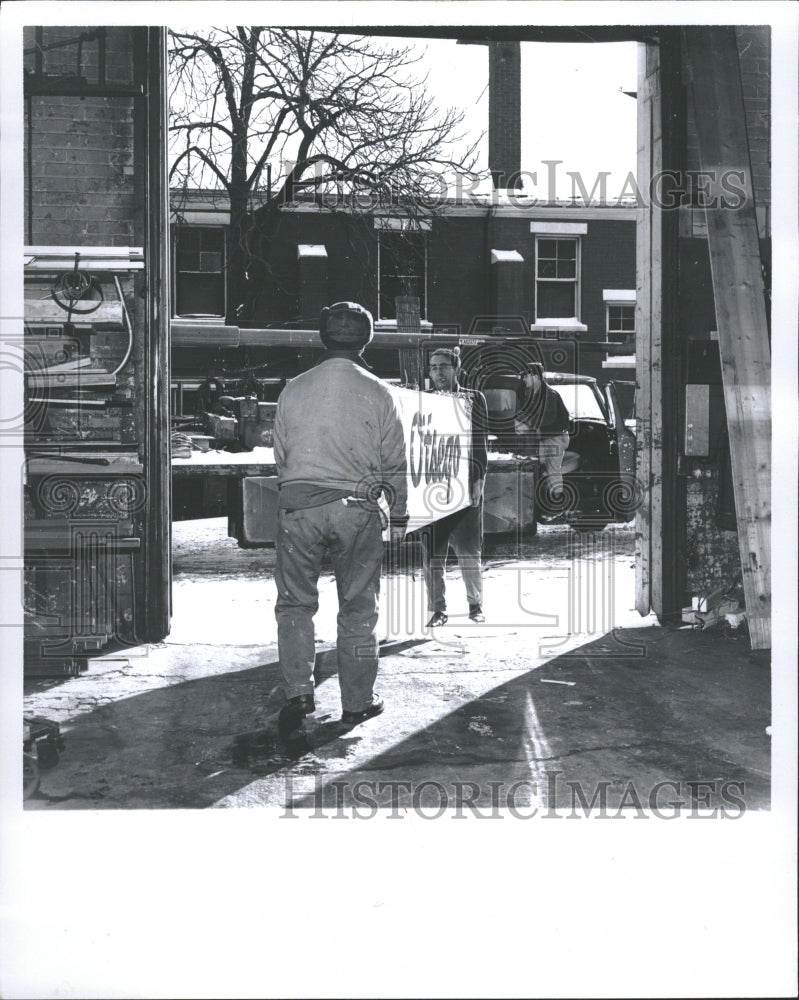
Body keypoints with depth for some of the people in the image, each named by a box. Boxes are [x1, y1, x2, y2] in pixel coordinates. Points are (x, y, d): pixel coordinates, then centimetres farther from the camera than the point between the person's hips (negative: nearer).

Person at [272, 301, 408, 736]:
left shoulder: (294, 390, 4)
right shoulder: (378, 394, -1)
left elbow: (281, 457, 10)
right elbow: (395, 463, 3)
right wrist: (398, 516, 14)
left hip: (298, 503, 1)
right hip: (357, 506, -1)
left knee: (294, 602, 11)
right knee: (358, 607, 9)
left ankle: (298, 692, -1)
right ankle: (357, 701, 15)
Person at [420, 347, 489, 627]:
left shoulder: (474, 399, 7)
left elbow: (480, 443, 3)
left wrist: (478, 480, -7)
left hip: (465, 485, -2)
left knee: (469, 550, 1)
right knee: (432, 552, 0)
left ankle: (475, 605, 16)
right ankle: (438, 609, 6)